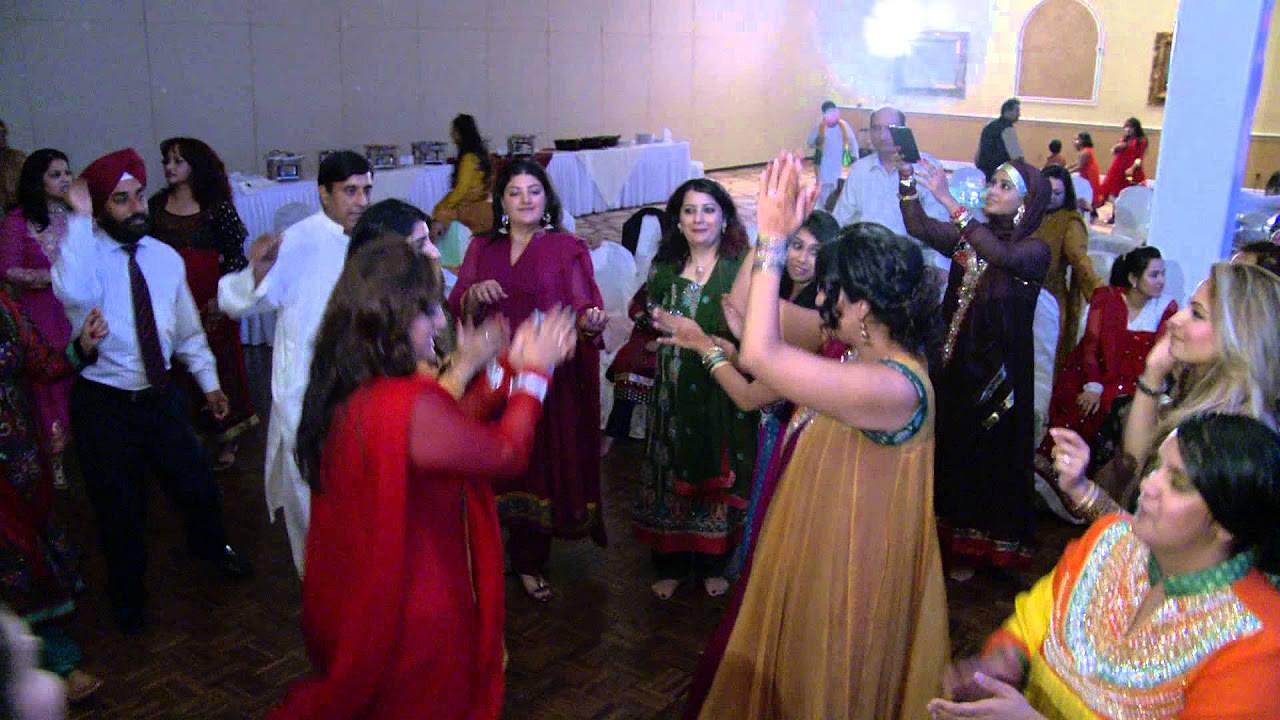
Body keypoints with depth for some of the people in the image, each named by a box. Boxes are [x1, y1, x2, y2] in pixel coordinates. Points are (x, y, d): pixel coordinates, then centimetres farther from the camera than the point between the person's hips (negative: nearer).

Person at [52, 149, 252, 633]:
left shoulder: (165, 258, 2)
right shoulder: (87, 254, -15)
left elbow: (187, 329, 13)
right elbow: (72, 292, -41)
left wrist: (209, 381, 14)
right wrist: (79, 220, -36)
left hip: (160, 396, 4)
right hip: (104, 406, -4)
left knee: (199, 489, 16)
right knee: (121, 512, 11)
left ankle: (209, 546, 51)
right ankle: (127, 598, 37)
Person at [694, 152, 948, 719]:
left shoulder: (893, 387, -32)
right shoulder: (859, 346, -5)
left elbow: (759, 354, -40)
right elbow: (750, 305, 0)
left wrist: (774, 242, -34)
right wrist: (771, 232, -14)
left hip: (846, 569, -8)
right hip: (818, 550, 9)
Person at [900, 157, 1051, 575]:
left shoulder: (1036, 251, -10)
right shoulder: (970, 237, 4)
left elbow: (1004, 256, -32)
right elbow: (918, 227, -7)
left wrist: (950, 202, -35)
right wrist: (907, 178, -19)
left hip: (999, 374, -4)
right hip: (955, 365, 4)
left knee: (988, 458, 10)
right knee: (949, 451, 13)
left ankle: (973, 548, 28)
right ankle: (949, 537, 31)